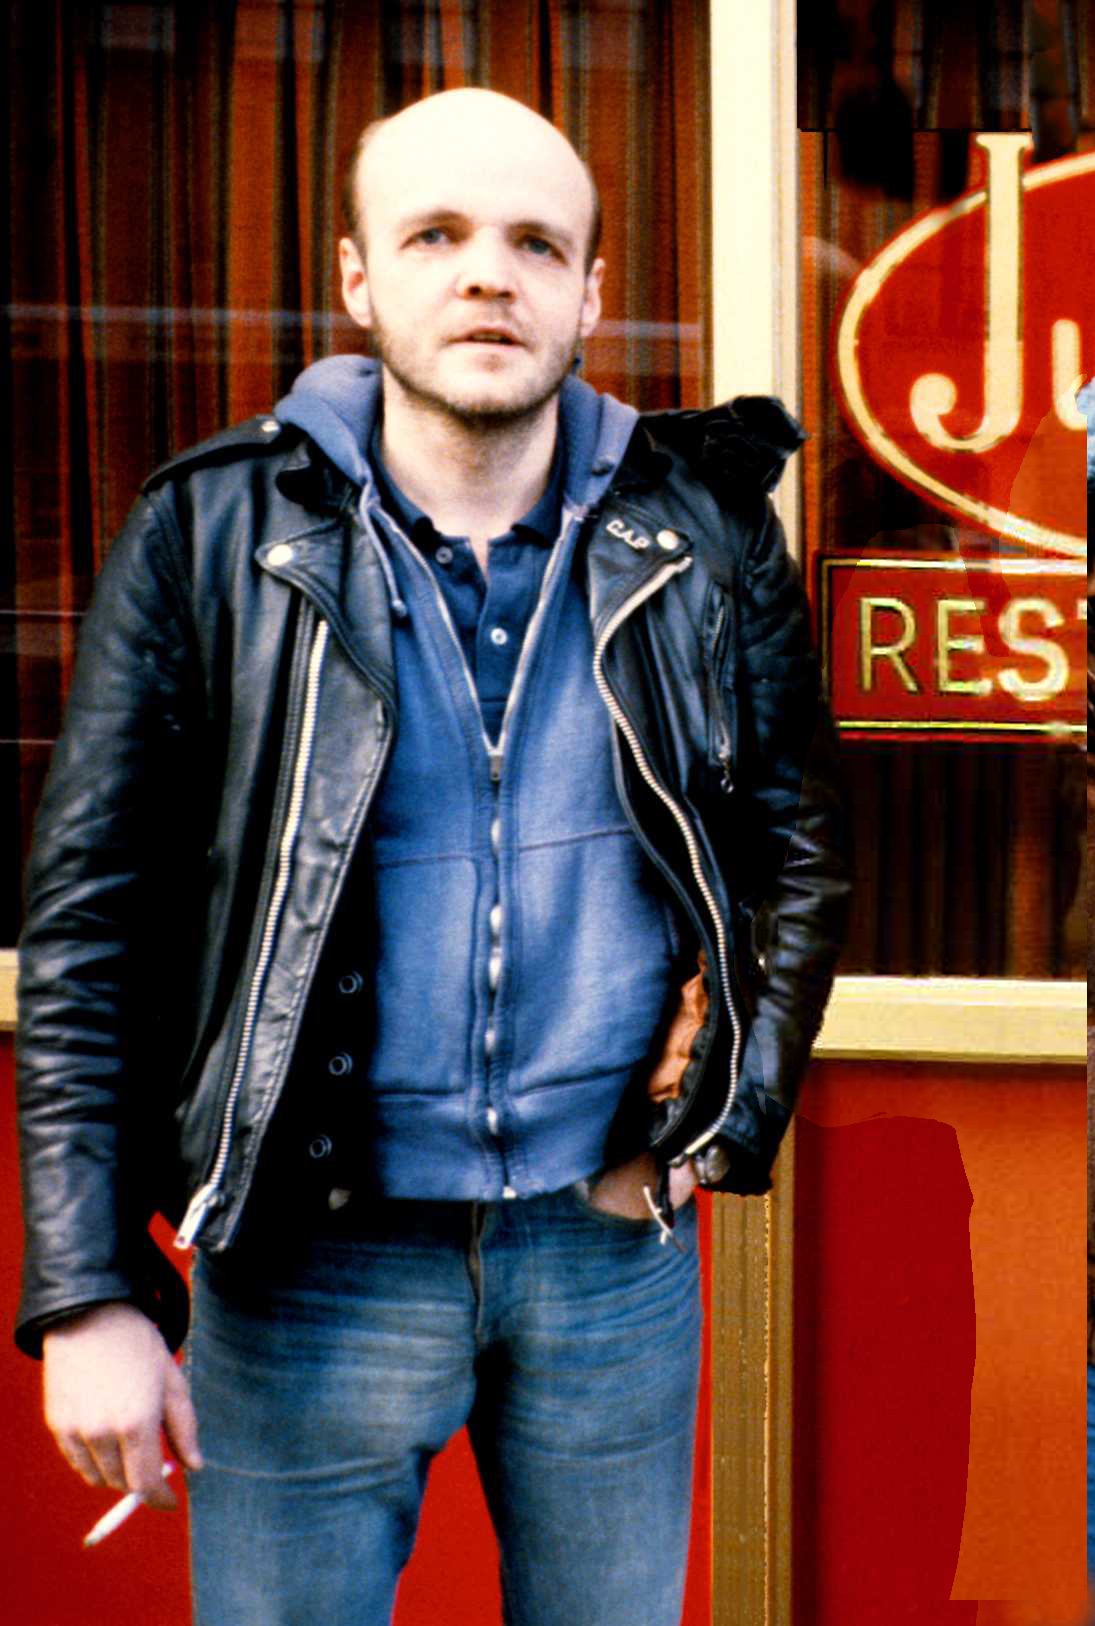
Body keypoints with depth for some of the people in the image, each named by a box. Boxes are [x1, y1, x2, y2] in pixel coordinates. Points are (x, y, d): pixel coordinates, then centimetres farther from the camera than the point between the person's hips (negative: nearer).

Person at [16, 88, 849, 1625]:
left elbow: (800, 855, 11)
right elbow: (91, 921, -6)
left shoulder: (702, 538, -1)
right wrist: (89, 1293, -9)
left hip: (613, 1240, 2)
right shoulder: (213, 534, -6)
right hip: (316, 1258, -1)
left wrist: (716, 1130, 2)